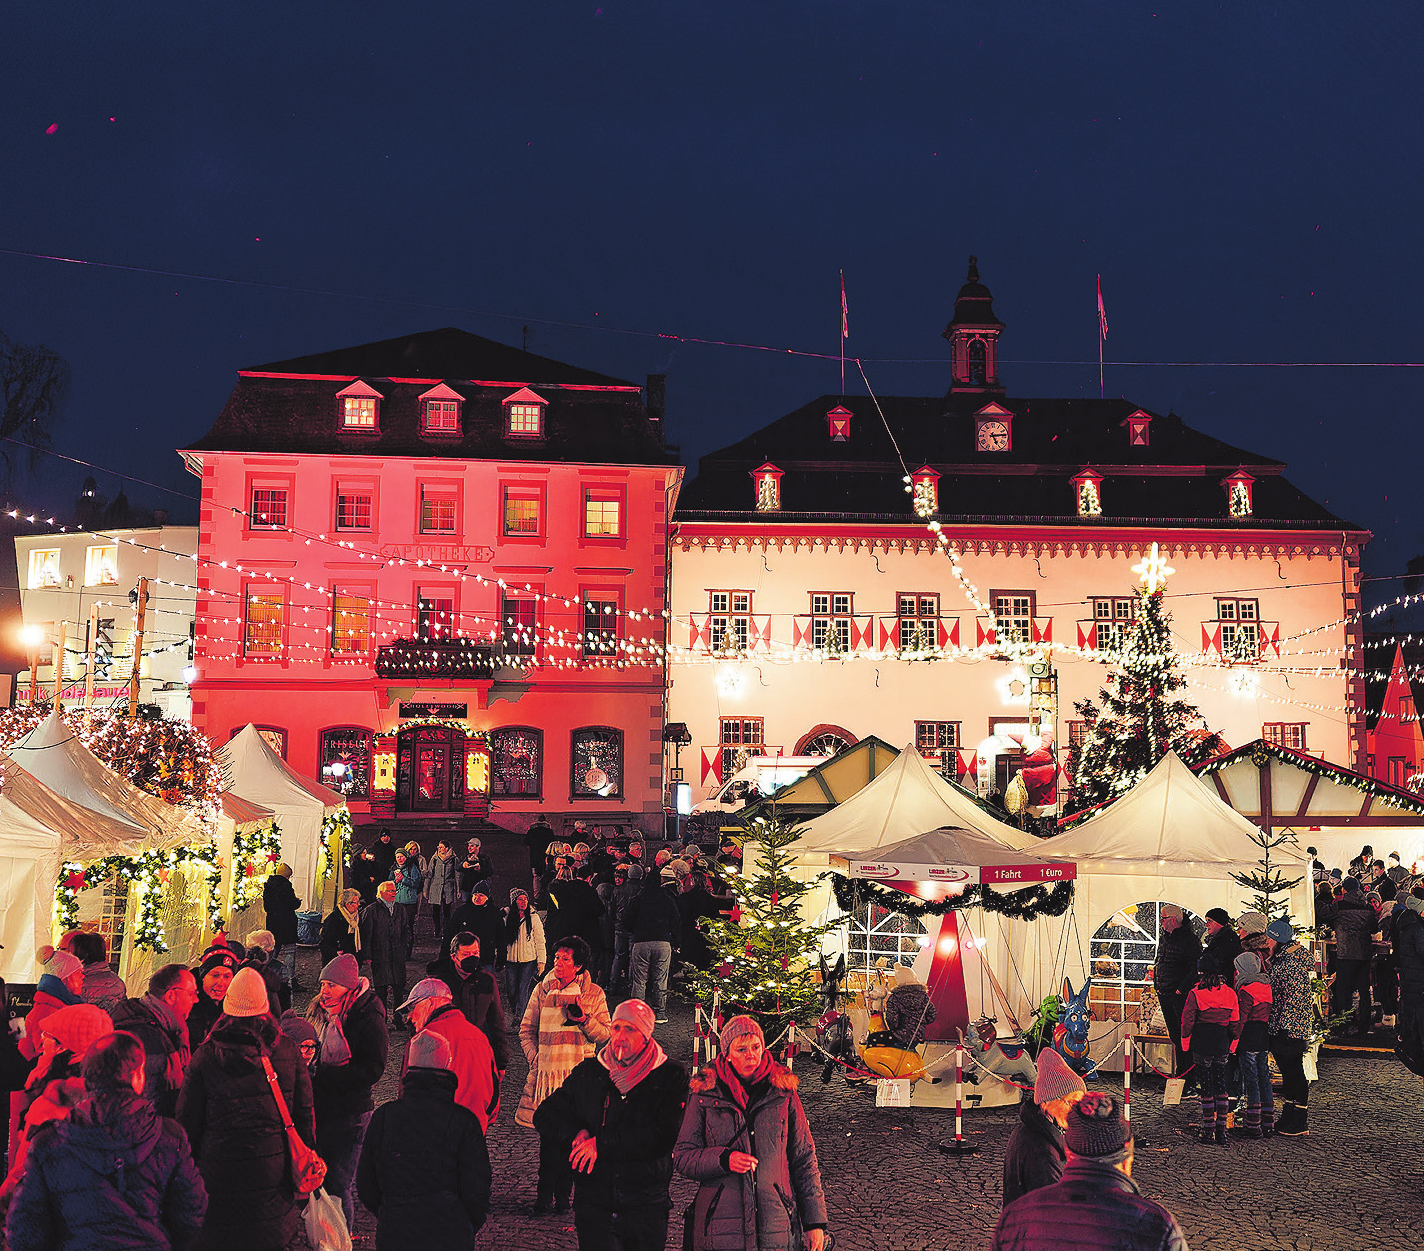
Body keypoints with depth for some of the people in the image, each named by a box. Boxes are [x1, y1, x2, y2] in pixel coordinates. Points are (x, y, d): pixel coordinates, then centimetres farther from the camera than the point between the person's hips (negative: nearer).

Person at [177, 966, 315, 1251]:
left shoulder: (205, 1056, -10)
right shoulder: (288, 1052, -6)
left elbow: (188, 1120, -4)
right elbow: (304, 1113, 1)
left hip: (219, 1171, -1)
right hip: (273, 1171, 1)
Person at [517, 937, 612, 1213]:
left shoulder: (594, 994, 3)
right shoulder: (542, 990, 6)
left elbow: (605, 1035, 4)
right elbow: (526, 1030, 13)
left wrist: (584, 1019, -12)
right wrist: (535, 1059, 1)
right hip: (547, 1073, 1)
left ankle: (562, 1193, 15)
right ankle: (545, 1192, 13)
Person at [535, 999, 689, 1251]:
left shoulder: (671, 1077, -3)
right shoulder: (587, 1074, 6)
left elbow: (665, 1137, -14)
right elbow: (544, 1117, 12)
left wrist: (603, 1144, -14)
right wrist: (576, 1135, -9)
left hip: (646, 1208, -1)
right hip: (594, 1204, 1)